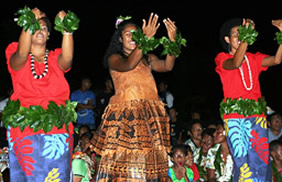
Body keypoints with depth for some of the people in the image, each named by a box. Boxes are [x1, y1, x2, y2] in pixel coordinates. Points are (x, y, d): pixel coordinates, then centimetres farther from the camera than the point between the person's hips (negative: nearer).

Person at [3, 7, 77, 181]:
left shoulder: (55, 58, 12)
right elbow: (22, 54, -18)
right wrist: (30, 23, -24)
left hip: (57, 131, 2)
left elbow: (67, 59, -11)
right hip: (25, 130, -2)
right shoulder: (17, 59, 6)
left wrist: (66, 27, -20)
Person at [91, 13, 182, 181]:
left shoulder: (148, 58, 20)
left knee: (150, 160, -3)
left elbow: (167, 66, 2)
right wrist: (145, 40, -24)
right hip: (125, 114, -4)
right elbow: (127, 65, -13)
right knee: (123, 159, -12)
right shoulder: (114, 58, 9)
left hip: (150, 115, 4)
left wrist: (172, 41, -14)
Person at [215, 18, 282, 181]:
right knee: (242, 163, -10)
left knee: (261, 161, -4)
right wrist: (246, 37, -26)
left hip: (257, 113, 3)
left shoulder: (254, 59, 16)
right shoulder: (223, 58, 6)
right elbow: (235, 63, -17)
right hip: (234, 114, -3)